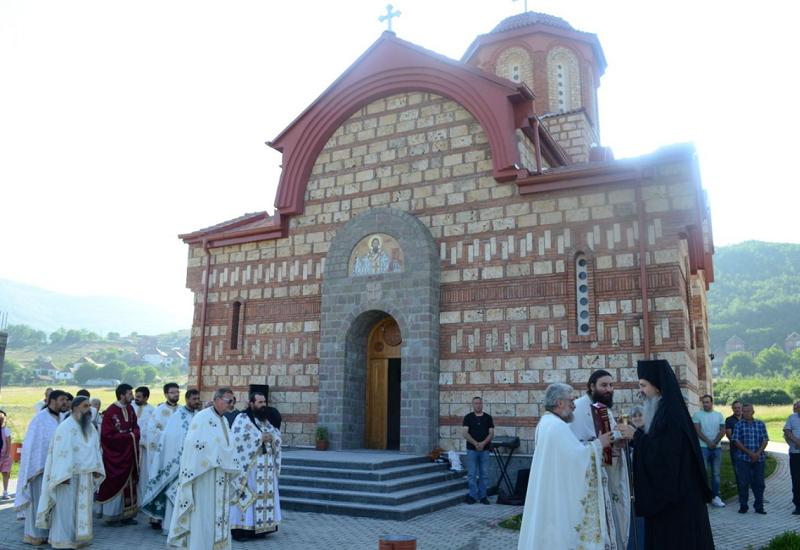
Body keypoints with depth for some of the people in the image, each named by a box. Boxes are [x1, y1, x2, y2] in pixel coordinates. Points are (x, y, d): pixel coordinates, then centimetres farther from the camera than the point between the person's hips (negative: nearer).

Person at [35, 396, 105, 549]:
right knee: (67, 508, -1)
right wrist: (64, 475, -24)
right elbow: (60, 452, -18)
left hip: (85, 476, 7)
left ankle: (80, 537, 22)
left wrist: (96, 469, 3)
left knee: (83, 507, 12)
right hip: (68, 476, -7)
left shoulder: (90, 428, 10)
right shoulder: (65, 427, -12)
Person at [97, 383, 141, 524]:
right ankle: (113, 516, 15)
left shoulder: (130, 409, 5)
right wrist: (128, 436, -14)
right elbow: (107, 435, -17)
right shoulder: (110, 412, -17)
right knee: (115, 484, 2)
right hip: (115, 454, -7)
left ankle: (126, 515, 17)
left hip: (129, 453, 7)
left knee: (129, 483, 9)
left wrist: (134, 434, -10)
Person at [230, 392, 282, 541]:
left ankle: (258, 528, 14)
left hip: (265, 468, 7)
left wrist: (271, 437, -8)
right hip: (248, 466, -7)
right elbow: (237, 437, -20)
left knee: (263, 495, 7)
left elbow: (277, 436, 16)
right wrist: (260, 438, -18)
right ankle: (240, 529, -1)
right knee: (246, 496, -6)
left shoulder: (265, 420, 16)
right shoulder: (242, 418, -6)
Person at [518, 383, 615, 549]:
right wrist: (598, 444, -10)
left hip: (549, 493, 10)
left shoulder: (545, 423, 11)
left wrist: (592, 443, 11)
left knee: (552, 532, 16)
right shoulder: (558, 426, -21)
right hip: (560, 497, -10)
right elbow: (578, 457, -24)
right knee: (562, 535, -1)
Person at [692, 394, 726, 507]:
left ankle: (715, 497, 13)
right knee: (703, 472, -6)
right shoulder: (697, 415, 0)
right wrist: (708, 442, -14)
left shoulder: (719, 415, 10)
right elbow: (697, 430, -7)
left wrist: (715, 442, -10)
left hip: (717, 448, 4)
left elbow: (722, 431, 3)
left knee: (716, 473, 7)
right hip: (703, 447, -3)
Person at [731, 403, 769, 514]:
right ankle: (743, 506, 10)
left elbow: (765, 440, 4)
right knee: (743, 483, 0)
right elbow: (736, 441, -3)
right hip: (743, 459, -2)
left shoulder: (760, 424, 8)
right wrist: (749, 453, -12)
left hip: (759, 458, 2)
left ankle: (759, 506, 16)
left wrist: (758, 453, -10)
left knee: (759, 483, 5)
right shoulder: (739, 425, 2)